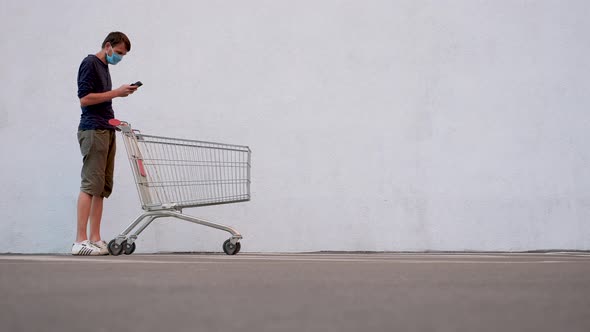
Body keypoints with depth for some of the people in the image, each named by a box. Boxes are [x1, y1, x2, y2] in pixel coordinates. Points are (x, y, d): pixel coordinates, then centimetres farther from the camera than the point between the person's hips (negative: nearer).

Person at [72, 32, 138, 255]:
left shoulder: (104, 67, 22)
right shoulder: (90, 63, -6)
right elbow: (85, 99, -15)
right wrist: (116, 92, -13)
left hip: (106, 131, 9)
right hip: (93, 130, -9)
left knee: (103, 187, 5)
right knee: (91, 185, -12)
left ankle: (95, 239, 6)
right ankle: (81, 241, -13)